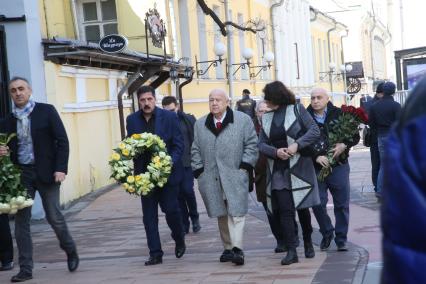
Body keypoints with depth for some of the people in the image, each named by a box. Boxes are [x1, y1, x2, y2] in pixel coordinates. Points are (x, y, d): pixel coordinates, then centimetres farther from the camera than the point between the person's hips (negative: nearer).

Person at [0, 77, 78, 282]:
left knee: (54, 216, 0)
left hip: (45, 172, -3)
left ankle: (71, 251, 27)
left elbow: (62, 140, -5)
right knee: (21, 220, 2)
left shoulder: (46, 111, -2)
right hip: (20, 173, 3)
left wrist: (61, 169, -13)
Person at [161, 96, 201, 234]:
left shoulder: (188, 119, 0)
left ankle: (194, 217, 16)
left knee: (187, 190, -9)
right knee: (178, 194, 5)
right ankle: (184, 224, 16)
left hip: (187, 162, -1)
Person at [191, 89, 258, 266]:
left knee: (236, 212, -11)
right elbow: (195, 150, 14)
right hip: (211, 178, 4)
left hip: (235, 176, -3)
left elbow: (252, 144, 1)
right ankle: (228, 248, 15)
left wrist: (245, 166, -7)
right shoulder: (200, 125, 13)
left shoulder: (243, 120, 2)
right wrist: (199, 170, 4)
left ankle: (237, 249, -15)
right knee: (221, 214, 7)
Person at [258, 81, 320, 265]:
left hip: (299, 167, -2)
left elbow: (314, 131, -5)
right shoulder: (266, 118, 11)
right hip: (278, 170, 3)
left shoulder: (297, 110, 0)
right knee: (285, 210, -6)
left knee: (302, 206, 6)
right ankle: (291, 251, -7)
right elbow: (261, 144, 7)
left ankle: (308, 242, 26)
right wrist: (275, 151, -13)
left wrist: (297, 144, -18)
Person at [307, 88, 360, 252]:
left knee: (342, 204, 4)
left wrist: (344, 145, -13)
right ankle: (326, 233, 22)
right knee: (318, 204, -2)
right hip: (316, 168, 0)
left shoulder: (339, 114, 2)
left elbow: (355, 136, 5)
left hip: (338, 166, 0)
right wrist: (316, 157, -15)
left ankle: (341, 239, 17)